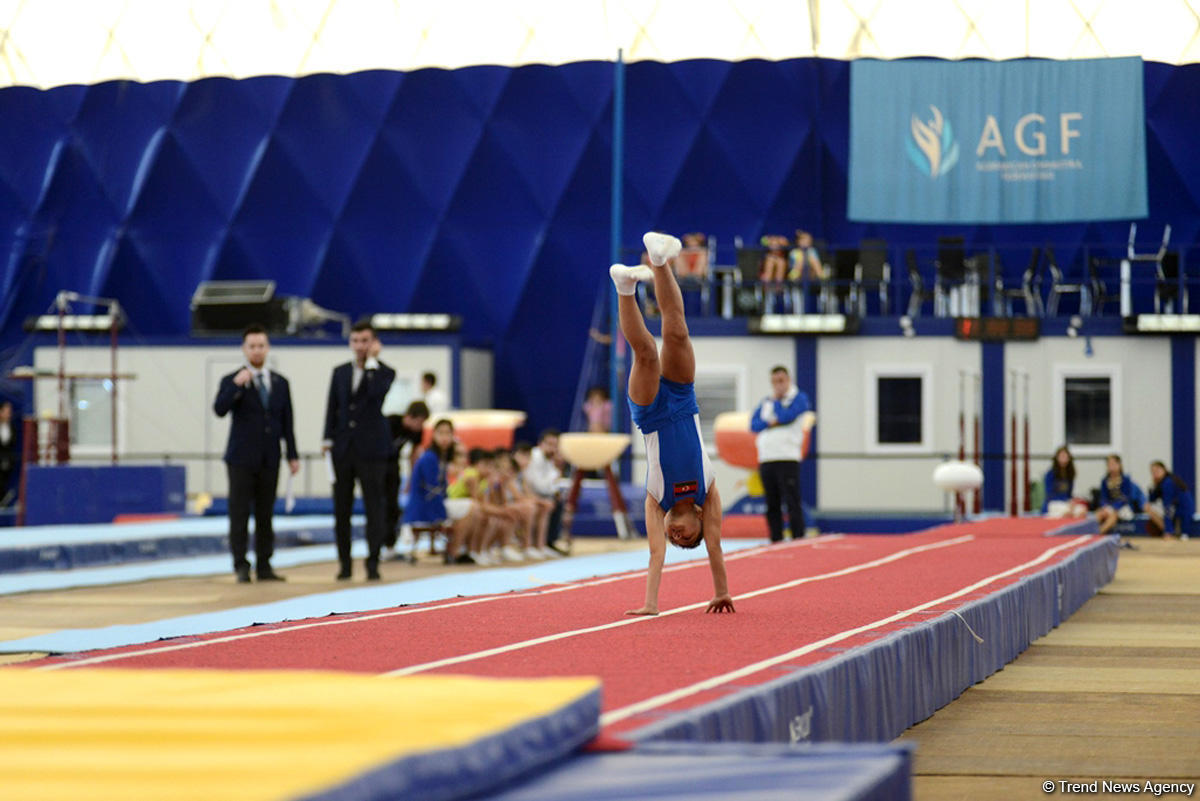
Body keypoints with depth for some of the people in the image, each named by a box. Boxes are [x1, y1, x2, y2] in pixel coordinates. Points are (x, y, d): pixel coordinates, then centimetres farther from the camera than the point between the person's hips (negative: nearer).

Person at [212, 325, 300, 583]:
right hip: (242, 459, -3)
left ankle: (264, 566, 9)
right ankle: (241, 567, -2)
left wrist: (293, 455, 8)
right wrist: (236, 386, -27)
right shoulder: (231, 382, 0)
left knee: (265, 514, 5)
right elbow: (220, 409, -16)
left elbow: (287, 422, 13)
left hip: (269, 460, 3)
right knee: (239, 514, -5)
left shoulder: (280, 383, 11)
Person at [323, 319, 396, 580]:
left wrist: (371, 362, -13)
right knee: (341, 508, 5)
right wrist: (328, 439, 3)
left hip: (371, 449, -4)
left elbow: (377, 393, -20)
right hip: (343, 448, 4)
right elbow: (333, 407, 13)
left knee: (374, 507, -4)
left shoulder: (384, 373, 1)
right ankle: (344, 564, 10)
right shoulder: (340, 372, 14)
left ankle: (373, 563, -1)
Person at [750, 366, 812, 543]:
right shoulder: (765, 402, 19)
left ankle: (798, 540, -11)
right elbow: (754, 424, 8)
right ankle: (776, 540, 12)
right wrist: (769, 423, -10)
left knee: (792, 503, -11)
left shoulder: (799, 398, 4)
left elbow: (787, 416, -13)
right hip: (766, 460, 6)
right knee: (772, 506, 7)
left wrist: (776, 401, 3)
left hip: (788, 459, -6)